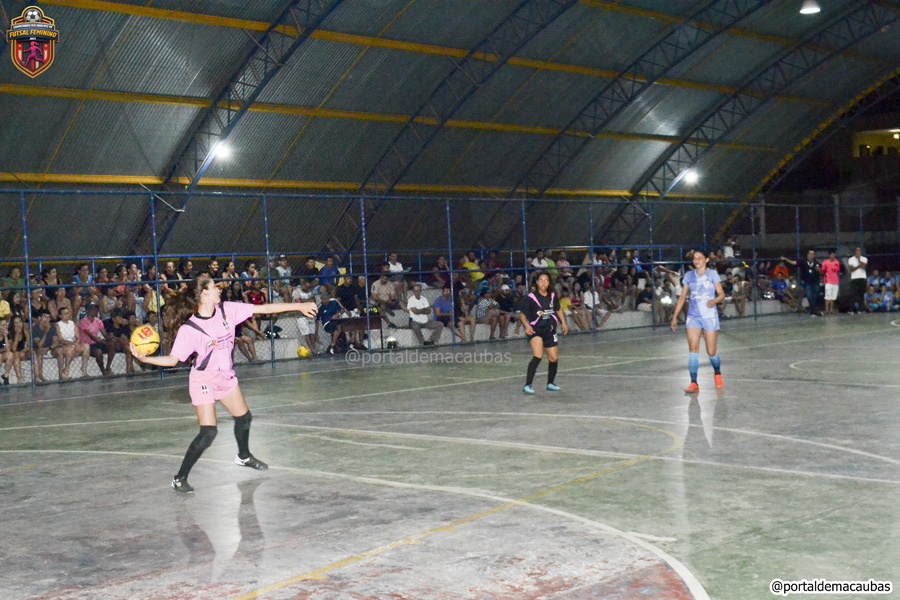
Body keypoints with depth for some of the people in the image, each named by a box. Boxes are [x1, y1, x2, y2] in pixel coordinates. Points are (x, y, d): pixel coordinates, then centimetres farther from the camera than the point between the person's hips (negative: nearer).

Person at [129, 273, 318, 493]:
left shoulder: (227, 310, -10)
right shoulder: (188, 329, -22)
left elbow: (263, 308, -8)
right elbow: (173, 359, -18)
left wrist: (298, 306, -7)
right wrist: (144, 358, -34)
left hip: (226, 376, 6)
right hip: (203, 380, -6)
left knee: (244, 417, 19)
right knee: (208, 432, -15)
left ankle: (244, 457, 48)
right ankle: (179, 479, -2)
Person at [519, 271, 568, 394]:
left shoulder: (552, 296, 3)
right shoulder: (531, 297, -11)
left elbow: (558, 310, 20)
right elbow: (522, 314, -7)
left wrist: (563, 323, 9)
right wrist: (526, 325, -23)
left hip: (550, 331, 5)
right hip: (535, 330, -5)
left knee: (554, 358, 9)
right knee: (537, 356, -24)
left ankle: (550, 383, 32)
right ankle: (528, 385, -21)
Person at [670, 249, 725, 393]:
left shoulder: (712, 274, 0)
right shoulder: (689, 275, 8)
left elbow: (721, 294, -1)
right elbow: (682, 297, 11)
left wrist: (714, 301, -24)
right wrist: (675, 317, 7)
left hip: (710, 316, -2)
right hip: (693, 316, 2)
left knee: (711, 352, 1)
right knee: (693, 348, -13)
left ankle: (718, 375, 31)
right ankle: (694, 383, -15)